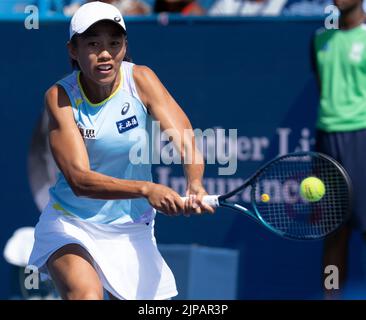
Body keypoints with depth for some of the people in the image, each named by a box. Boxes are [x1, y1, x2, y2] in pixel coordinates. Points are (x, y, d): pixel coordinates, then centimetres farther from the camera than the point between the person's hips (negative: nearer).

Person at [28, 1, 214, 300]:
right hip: (71, 224, -3)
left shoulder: (140, 79, -10)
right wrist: (146, 189, -41)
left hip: (132, 230, 3)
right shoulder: (60, 96, -15)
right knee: (86, 295, -29)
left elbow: (185, 141, -21)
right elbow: (79, 178, -25)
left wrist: (195, 185, -43)